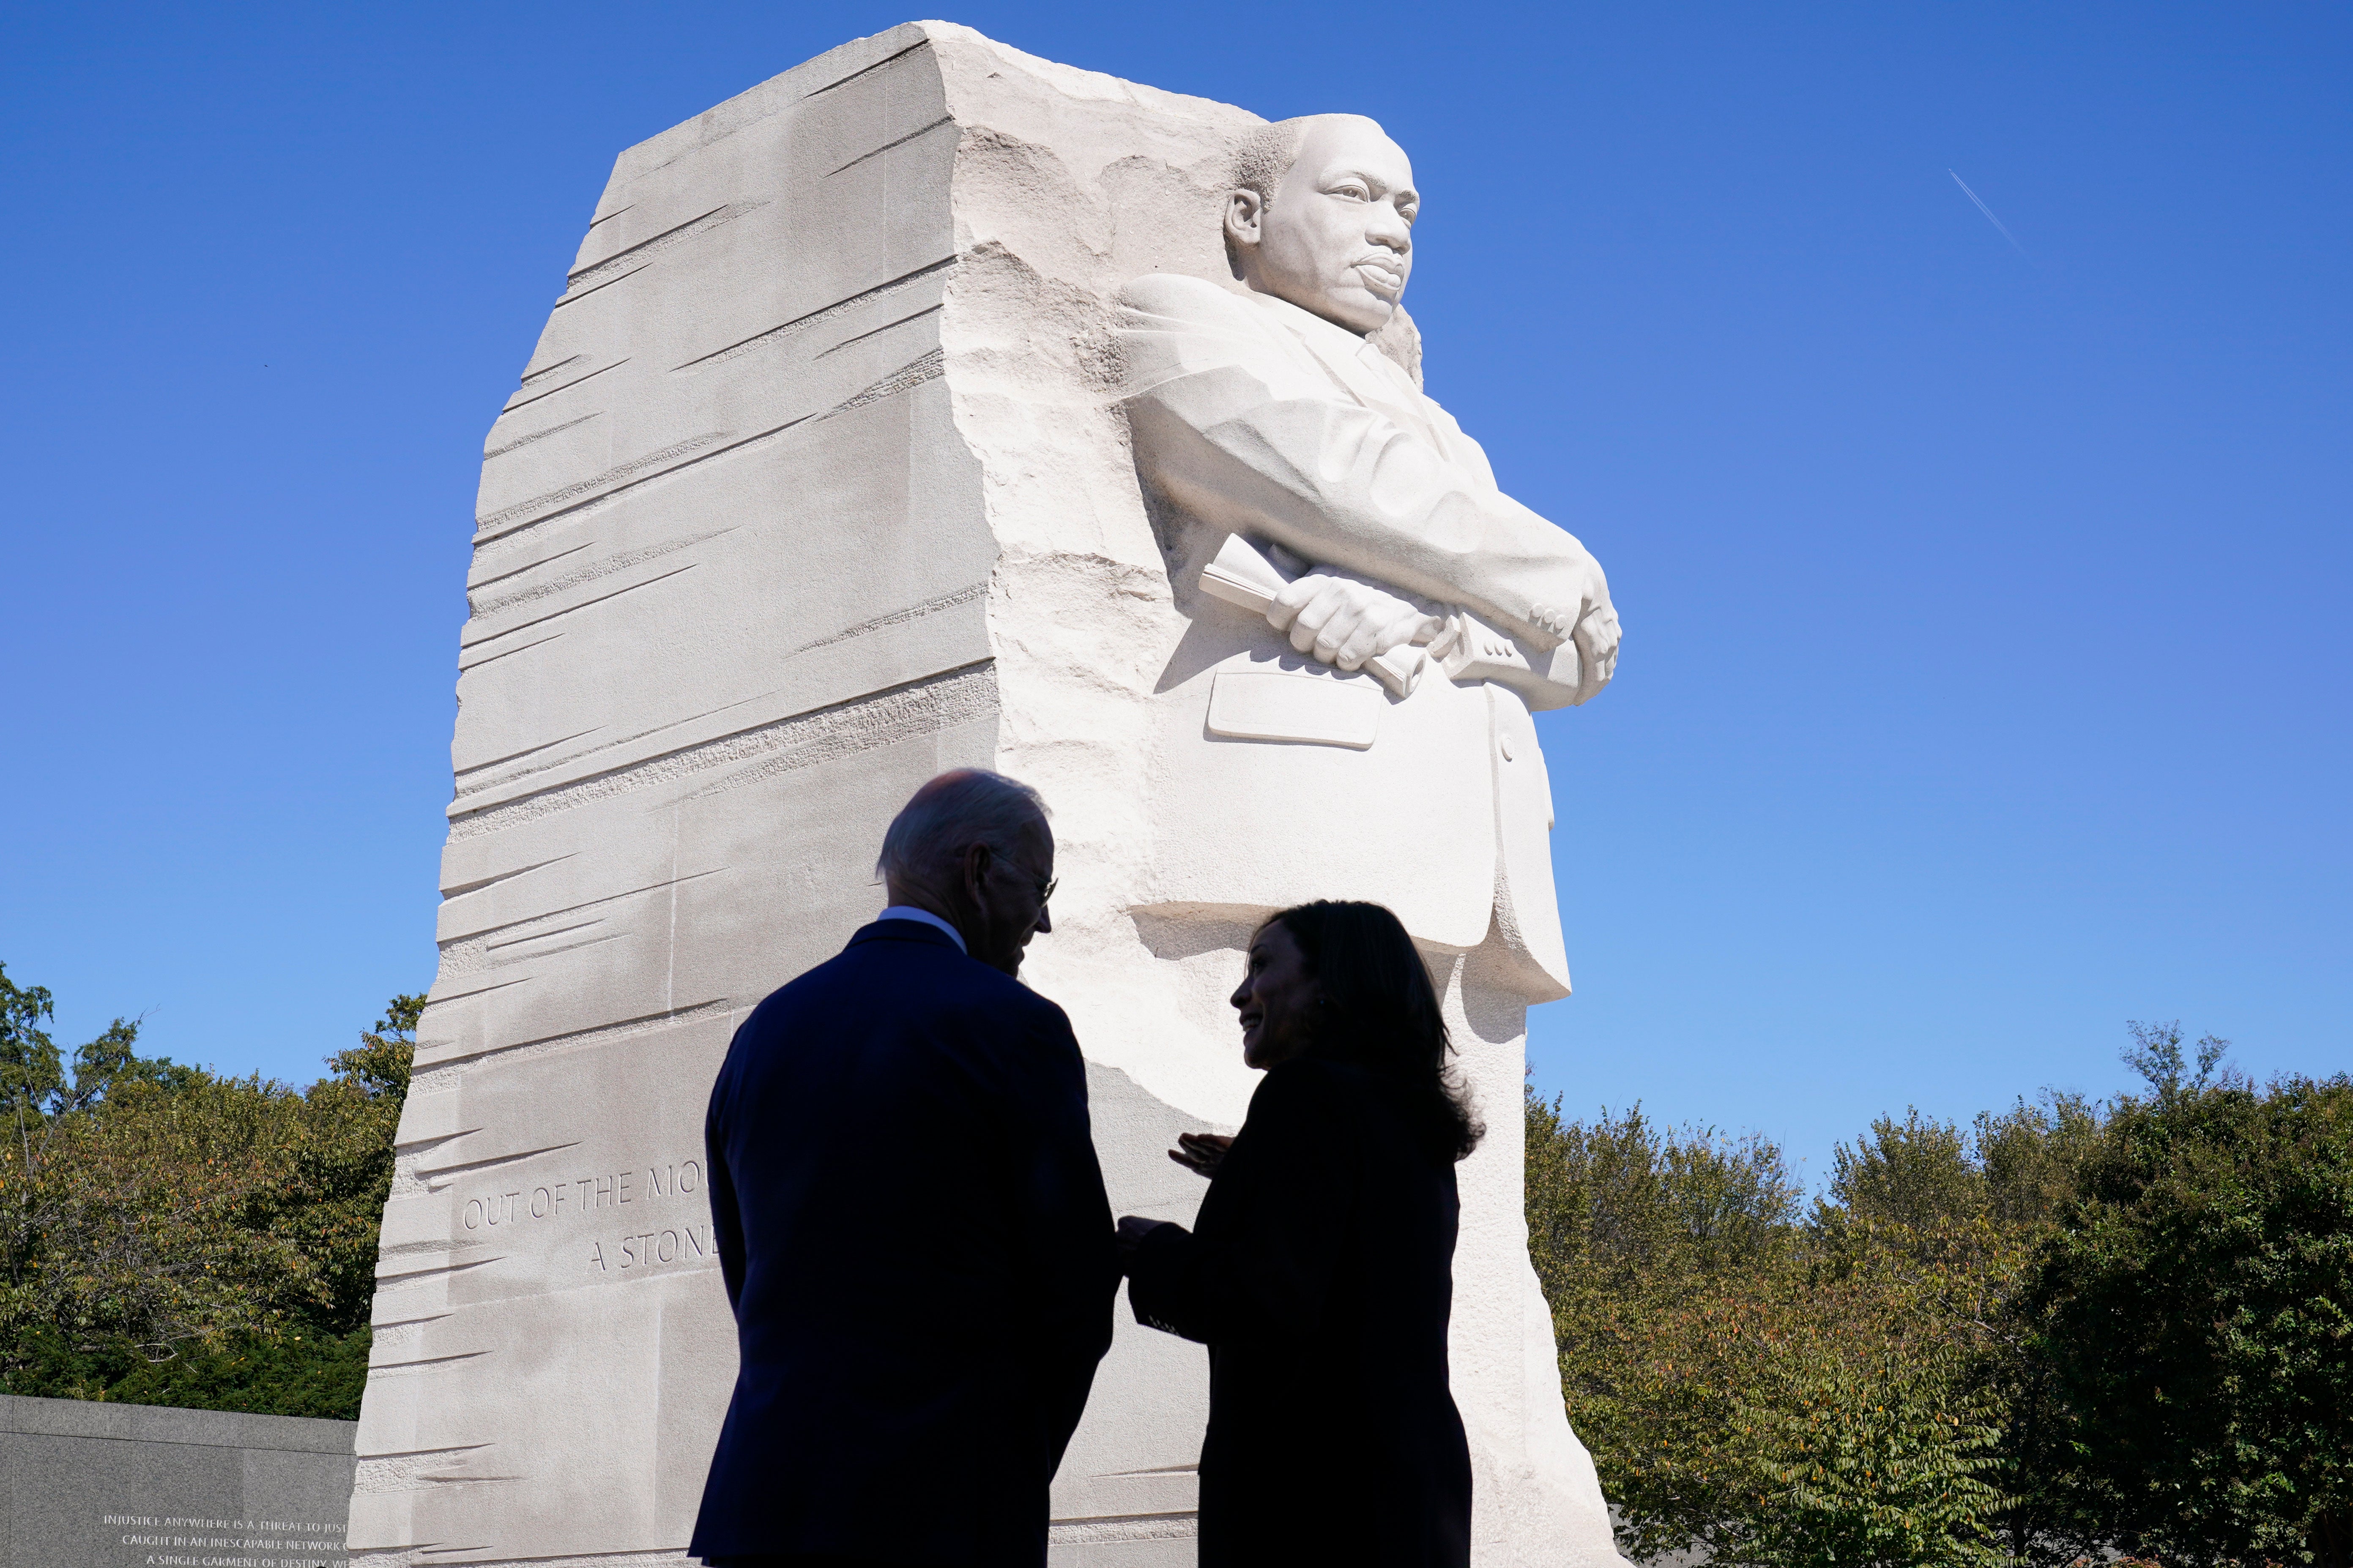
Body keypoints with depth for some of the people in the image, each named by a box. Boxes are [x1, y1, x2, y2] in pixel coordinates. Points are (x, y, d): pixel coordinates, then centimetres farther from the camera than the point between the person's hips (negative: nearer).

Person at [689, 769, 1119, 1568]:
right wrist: (1023, 1468, 9)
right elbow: (1077, 1292, -6)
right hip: (946, 1503, -5)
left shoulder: (765, 1030, 11)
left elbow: (745, 1275, 14)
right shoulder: (1015, 1027, -7)